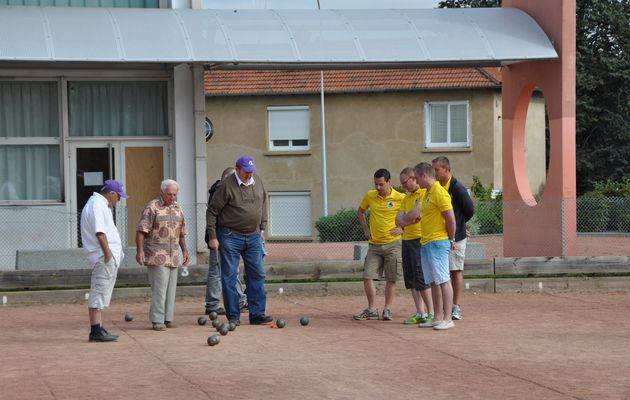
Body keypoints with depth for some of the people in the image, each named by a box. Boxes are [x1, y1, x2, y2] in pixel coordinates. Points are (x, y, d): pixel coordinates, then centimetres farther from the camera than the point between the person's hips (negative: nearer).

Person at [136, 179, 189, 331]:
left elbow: (181, 232, 24)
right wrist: (140, 250, -18)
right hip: (156, 255, -7)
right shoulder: (152, 207, -6)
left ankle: (168, 318, 12)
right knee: (160, 287, -10)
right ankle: (157, 320, -6)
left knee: (171, 288, 6)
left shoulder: (178, 209, 15)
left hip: (173, 256, 7)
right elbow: (141, 230, -11)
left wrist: (185, 250, 21)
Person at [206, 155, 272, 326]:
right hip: (230, 237, -5)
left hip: (253, 236, 5)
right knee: (229, 277, -1)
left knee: (257, 275, 3)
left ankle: (257, 314, 8)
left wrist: (262, 227, 17)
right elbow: (212, 212, -9)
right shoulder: (227, 185, -13)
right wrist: (213, 237, -11)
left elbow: (263, 203, 20)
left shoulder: (257, 182, 4)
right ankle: (233, 316, 5)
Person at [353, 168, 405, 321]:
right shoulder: (370, 196, 2)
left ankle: (387, 309, 13)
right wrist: (365, 229, 10)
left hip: (393, 244, -3)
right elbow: (361, 211, 20)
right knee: (367, 277, -2)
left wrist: (401, 228, -14)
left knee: (391, 279, 1)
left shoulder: (400, 198, -8)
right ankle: (371, 310, 8)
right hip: (374, 244, 3)